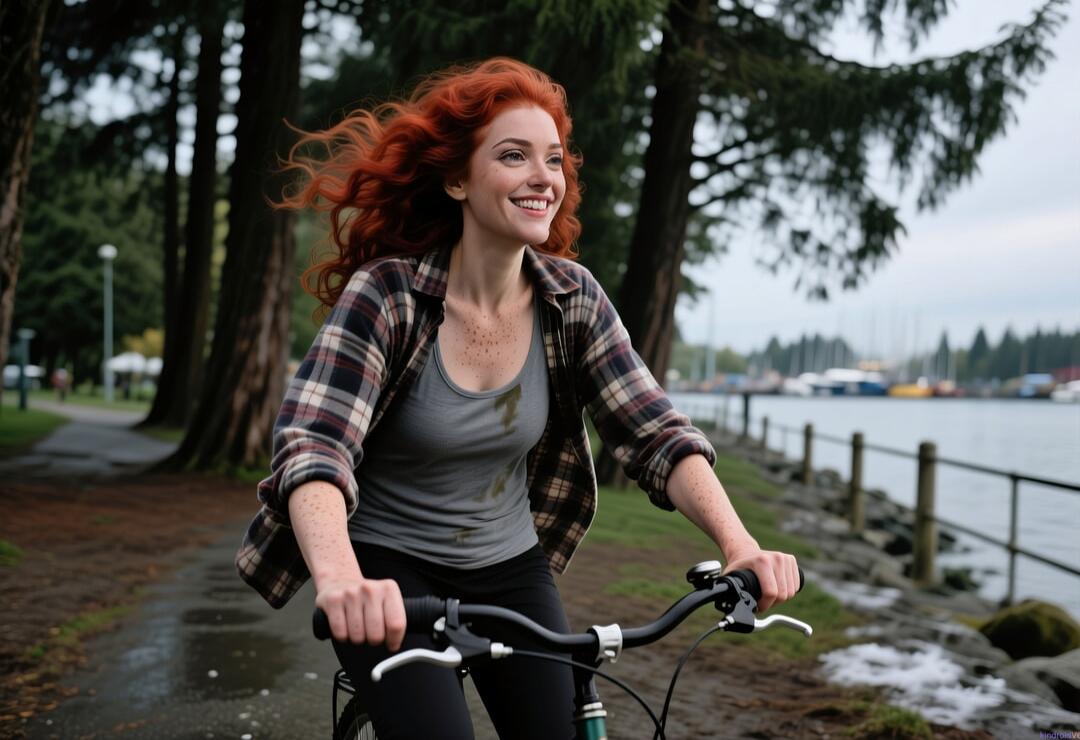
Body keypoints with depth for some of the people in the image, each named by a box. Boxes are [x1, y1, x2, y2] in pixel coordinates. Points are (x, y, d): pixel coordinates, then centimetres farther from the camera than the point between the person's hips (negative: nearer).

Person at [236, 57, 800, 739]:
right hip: (390, 575, -3)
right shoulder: (387, 293, -20)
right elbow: (312, 448, -30)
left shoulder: (573, 298, -8)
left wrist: (740, 545, -28)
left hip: (510, 569, 4)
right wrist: (341, 580, -49)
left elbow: (657, 434, -12)